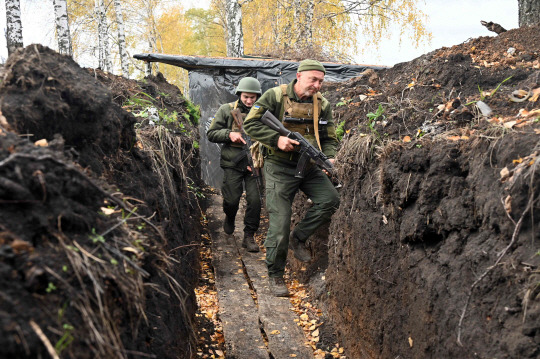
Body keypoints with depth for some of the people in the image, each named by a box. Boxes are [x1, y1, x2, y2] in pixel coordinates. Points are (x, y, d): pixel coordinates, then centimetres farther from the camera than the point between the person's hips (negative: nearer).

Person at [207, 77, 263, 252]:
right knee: (232, 199, 1)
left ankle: (249, 237, 9)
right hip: (232, 163, -1)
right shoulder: (226, 110, -1)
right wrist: (229, 134, -16)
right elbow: (211, 134, 2)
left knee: (255, 200, -6)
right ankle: (230, 218, 37)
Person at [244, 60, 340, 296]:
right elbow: (251, 124, -10)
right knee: (279, 224, -5)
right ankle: (275, 275, 13)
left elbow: (329, 138, 8)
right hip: (280, 168, -4)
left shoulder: (322, 104, 5)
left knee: (330, 200, -17)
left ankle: (299, 237, 7)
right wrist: (277, 139, -22)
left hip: (309, 167, 5)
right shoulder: (275, 96, -8)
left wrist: (328, 158, -13)